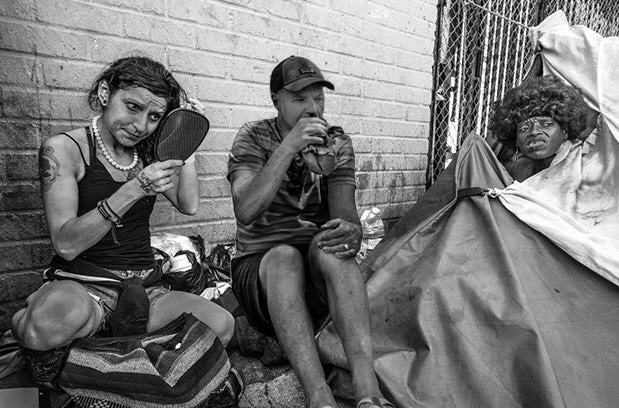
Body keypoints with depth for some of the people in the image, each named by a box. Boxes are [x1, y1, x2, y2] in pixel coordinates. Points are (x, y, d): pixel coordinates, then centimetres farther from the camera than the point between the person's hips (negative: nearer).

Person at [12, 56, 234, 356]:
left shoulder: (147, 152, 10)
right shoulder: (63, 149, -6)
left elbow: (189, 205, -3)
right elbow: (65, 244, -16)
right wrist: (132, 191, -28)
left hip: (144, 285, 4)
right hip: (82, 282, -3)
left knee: (221, 325, -23)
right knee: (54, 321, -40)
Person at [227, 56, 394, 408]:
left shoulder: (337, 142, 7)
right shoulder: (253, 138, 0)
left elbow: (344, 210, -7)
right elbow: (246, 211, -18)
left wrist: (351, 230, -32)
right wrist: (289, 146, -24)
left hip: (318, 267, 2)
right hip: (261, 264, -1)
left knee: (330, 243, -32)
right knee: (285, 256, -35)